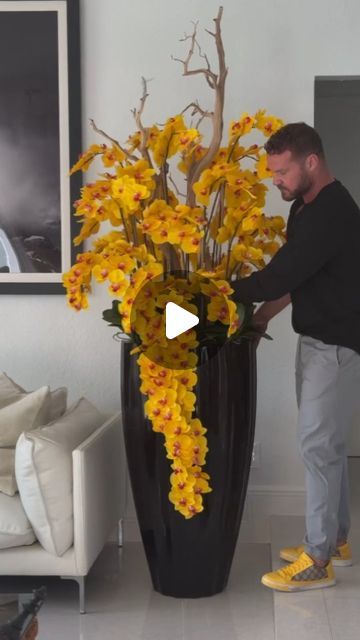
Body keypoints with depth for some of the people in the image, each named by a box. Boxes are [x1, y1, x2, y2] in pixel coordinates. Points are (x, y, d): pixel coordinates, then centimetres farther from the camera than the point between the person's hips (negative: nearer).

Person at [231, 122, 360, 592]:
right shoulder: (307, 207, 10)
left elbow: (277, 277, -25)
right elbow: (292, 277, 17)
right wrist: (259, 319, 8)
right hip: (317, 341, 10)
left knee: (317, 445, -6)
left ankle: (317, 561, 2)